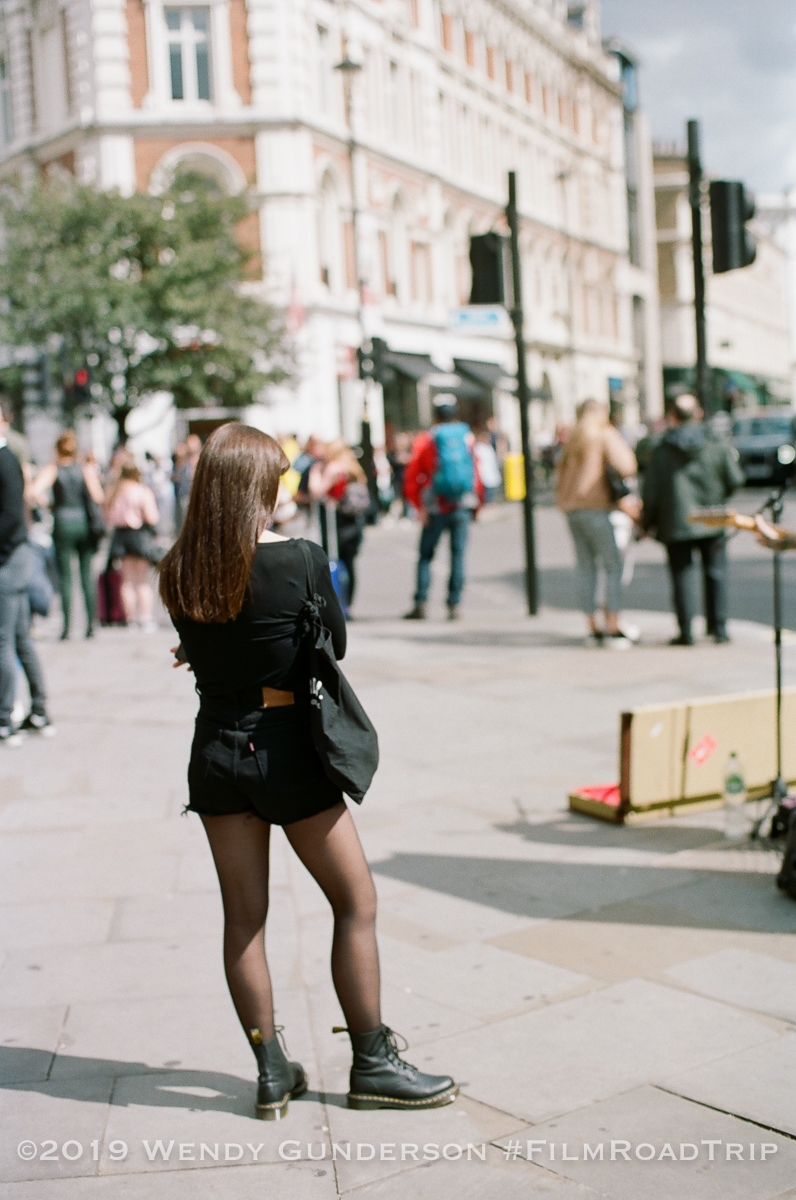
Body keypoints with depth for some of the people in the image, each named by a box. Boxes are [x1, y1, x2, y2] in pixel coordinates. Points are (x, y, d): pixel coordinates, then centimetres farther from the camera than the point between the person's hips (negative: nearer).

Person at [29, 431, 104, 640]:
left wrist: (46, 504, 3)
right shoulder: (87, 469, 1)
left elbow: (33, 492, -15)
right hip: (85, 524, 2)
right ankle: (90, 624, 6)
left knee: (65, 576, 2)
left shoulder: (52, 470, -2)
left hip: (63, 524, -2)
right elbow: (98, 498, -8)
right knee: (86, 574, 7)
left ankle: (66, 625, -1)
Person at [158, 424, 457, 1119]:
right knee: (357, 904, 10)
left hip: (215, 751, 5)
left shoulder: (178, 573, -2)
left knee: (244, 917, 13)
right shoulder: (299, 560, -14)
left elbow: (200, 651, 10)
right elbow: (336, 645, -1)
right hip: (286, 749, -5)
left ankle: (272, 1072, 23)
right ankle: (373, 1065, 17)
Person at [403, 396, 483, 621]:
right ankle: (454, 605, 1)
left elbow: (411, 477, -5)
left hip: (436, 508, -2)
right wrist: (477, 500, 16)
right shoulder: (467, 438, 5)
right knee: (458, 555, 4)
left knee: (426, 556, 5)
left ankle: (420, 604, -3)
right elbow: (477, 473, 7)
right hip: (463, 506, 2)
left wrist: (419, 505, -3)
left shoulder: (426, 440, -1)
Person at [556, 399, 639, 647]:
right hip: (594, 507, -7)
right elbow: (625, 468, -10)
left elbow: (560, 476, 19)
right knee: (613, 565, -3)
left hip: (571, 508, 7)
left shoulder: (571, 442, 18)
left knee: (585, 566, 9)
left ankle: (592, 626, 9)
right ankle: (614, 628, -8)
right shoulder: (606, 436, -1)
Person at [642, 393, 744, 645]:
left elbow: (651, 493, -4)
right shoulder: (716, 445, 0)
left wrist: (647, 523, 8)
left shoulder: (661, 450, -4)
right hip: (712, 521, 1)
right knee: (715, 573, 10)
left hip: (676, 524, -1)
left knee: (683, 577, 3)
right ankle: (718, 628, 11)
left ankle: (685, 632, 2)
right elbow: (735, 480, 2)